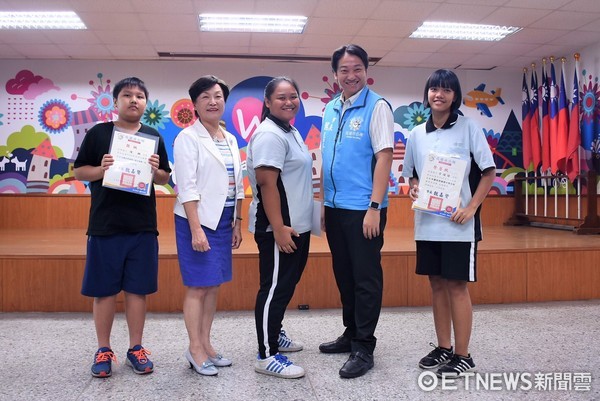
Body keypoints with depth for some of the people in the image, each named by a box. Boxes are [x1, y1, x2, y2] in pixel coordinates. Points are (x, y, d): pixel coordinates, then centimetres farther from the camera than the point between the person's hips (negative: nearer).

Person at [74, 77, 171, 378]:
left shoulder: (153, 137, 8)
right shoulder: (98, 133, 2)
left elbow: (165, 178, 12)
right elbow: (79, 172, 4)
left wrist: (155, 171, -10)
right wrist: (101, 169, -15)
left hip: (142, 225, 2)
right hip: (105, 224, -1)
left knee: (137, 289, 7)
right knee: (104, 290, 5)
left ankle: (135, 348, 20)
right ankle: (103, 350, 20)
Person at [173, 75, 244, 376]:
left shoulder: (230, 139, 13)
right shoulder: (188, 138, -6)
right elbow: (186, 188, -13)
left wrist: (238, 222, 11)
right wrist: (196, 229, -19)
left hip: (223, 221, 7)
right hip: (198, 220, -6)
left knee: (213, 286, 11)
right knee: (198, 287, -1)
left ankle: (206, 344, 22)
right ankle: (195, 349, 11)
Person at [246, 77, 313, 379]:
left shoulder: (291, 132, 16)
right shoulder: (270, 135, -16)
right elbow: (267, 183, -23)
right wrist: (278, 228, -27)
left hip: (296, 224, 10)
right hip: (279, 227, -10)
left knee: (286, 284, 19)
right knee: (275, 287, -5)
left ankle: (274, 334, 35)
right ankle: (266, 356, 4)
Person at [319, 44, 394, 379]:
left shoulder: (377, 106, -7)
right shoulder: (330, 110, 13)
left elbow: (384, 156, -14)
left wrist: (374, 207, -19)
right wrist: (323, 201, 14)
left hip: (363, 209, -7)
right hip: (335, 207, 7)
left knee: (365, 278, 0)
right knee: (344, 274, 15)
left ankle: (364, 348, 10)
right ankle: (351, 334, 30)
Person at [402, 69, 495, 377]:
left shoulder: (468, 128, -3)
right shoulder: (417, 134, 9)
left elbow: (489, 171, -3)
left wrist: (471, 208, -13)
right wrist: (413, 189, -5)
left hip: (457, 223, -4)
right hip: (427, 222, 5)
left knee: (457, 285, -1)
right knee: (437, 284, 11)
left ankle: (463, 355, 10)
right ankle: (443, 348, 23)